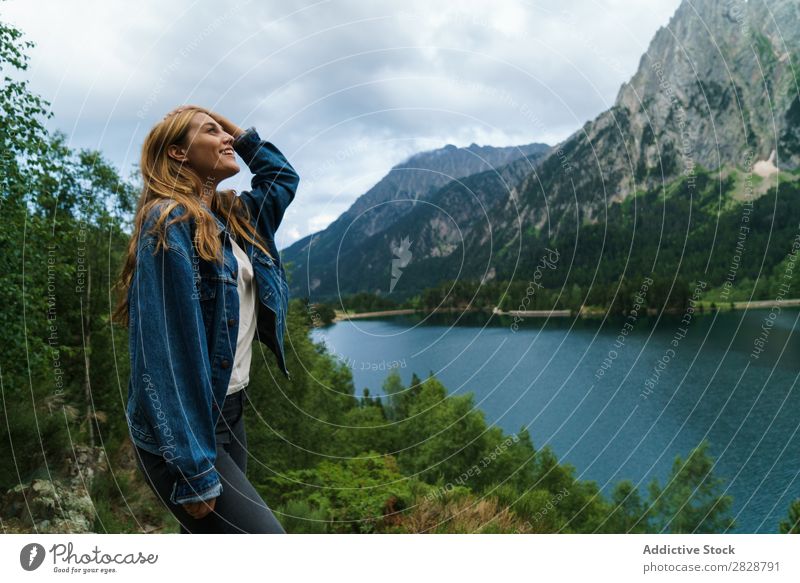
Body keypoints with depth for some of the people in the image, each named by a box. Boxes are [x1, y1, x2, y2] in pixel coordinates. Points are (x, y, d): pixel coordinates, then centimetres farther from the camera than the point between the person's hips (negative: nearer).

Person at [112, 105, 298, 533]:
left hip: (229, 409, 9)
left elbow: (283, 178, 30)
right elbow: (166, 349, -21)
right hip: (184, 426, -9)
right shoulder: (170, 223, -15)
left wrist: (243, 135, 14)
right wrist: (193, 467, -22)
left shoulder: (231, 217, 10)